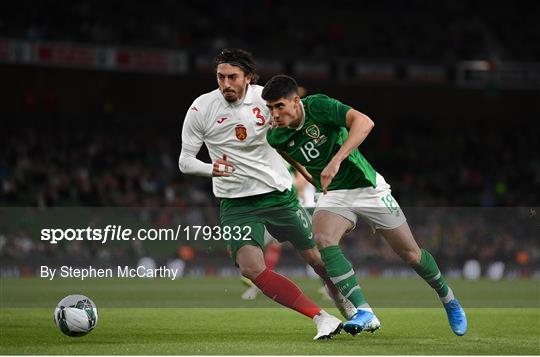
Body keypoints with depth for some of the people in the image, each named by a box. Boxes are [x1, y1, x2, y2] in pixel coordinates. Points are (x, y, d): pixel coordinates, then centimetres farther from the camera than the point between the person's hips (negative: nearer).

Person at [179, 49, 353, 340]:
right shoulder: (201, 108, -10)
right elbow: (185, 160, -4)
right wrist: (211, 169, -23)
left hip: (279, 193, 1)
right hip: (236, 203, -1)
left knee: (318, 258, 9)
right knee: (251, 268, -25)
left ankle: (345, 305, 42)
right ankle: (321, 318, -22)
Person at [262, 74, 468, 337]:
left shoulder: (318, 106, -22)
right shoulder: (275, 138, -8)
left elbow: (364, 122, -36)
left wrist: (336, 161, -44)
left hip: (366, 187, -3)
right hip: (332, 194, 3)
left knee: (410, 254, 2)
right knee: (323, 239, -29)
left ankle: (448, 299, 30)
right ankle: (364, 312, -30)